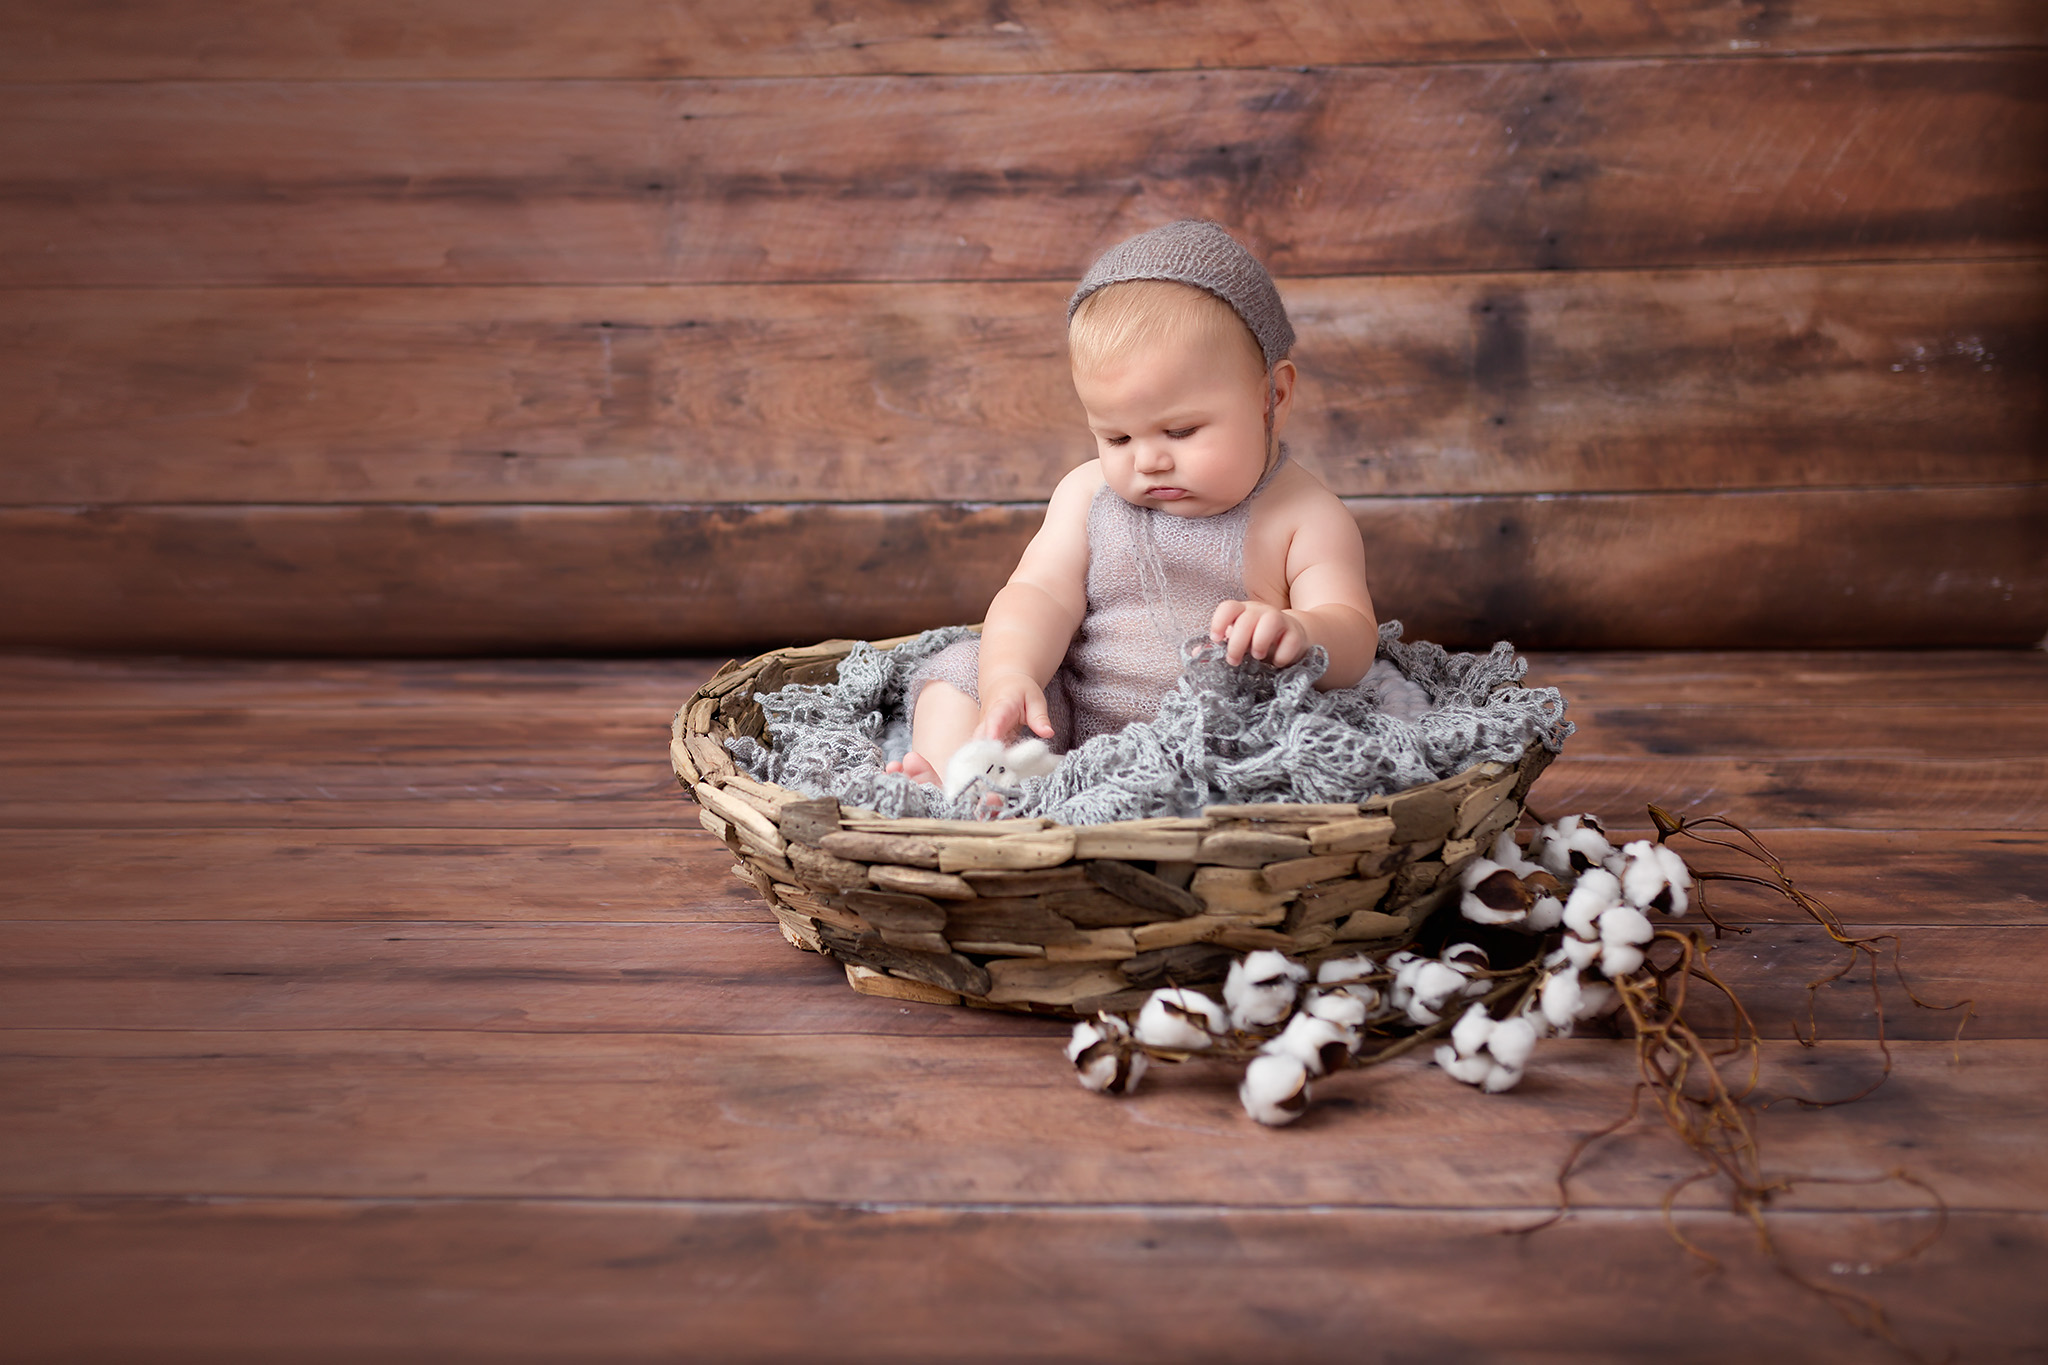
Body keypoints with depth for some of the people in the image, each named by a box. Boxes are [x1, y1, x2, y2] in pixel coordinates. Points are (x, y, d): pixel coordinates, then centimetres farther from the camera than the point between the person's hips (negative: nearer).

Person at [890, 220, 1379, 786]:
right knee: (959, 668, -10)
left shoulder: (1306, 517, -3)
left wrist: (1299, 635, -38)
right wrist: (1009, 676, -24)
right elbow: (1040, 595, -1)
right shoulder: (1089, 495, 9)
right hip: (1069, 729, 4)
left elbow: (1353, 643, -11)